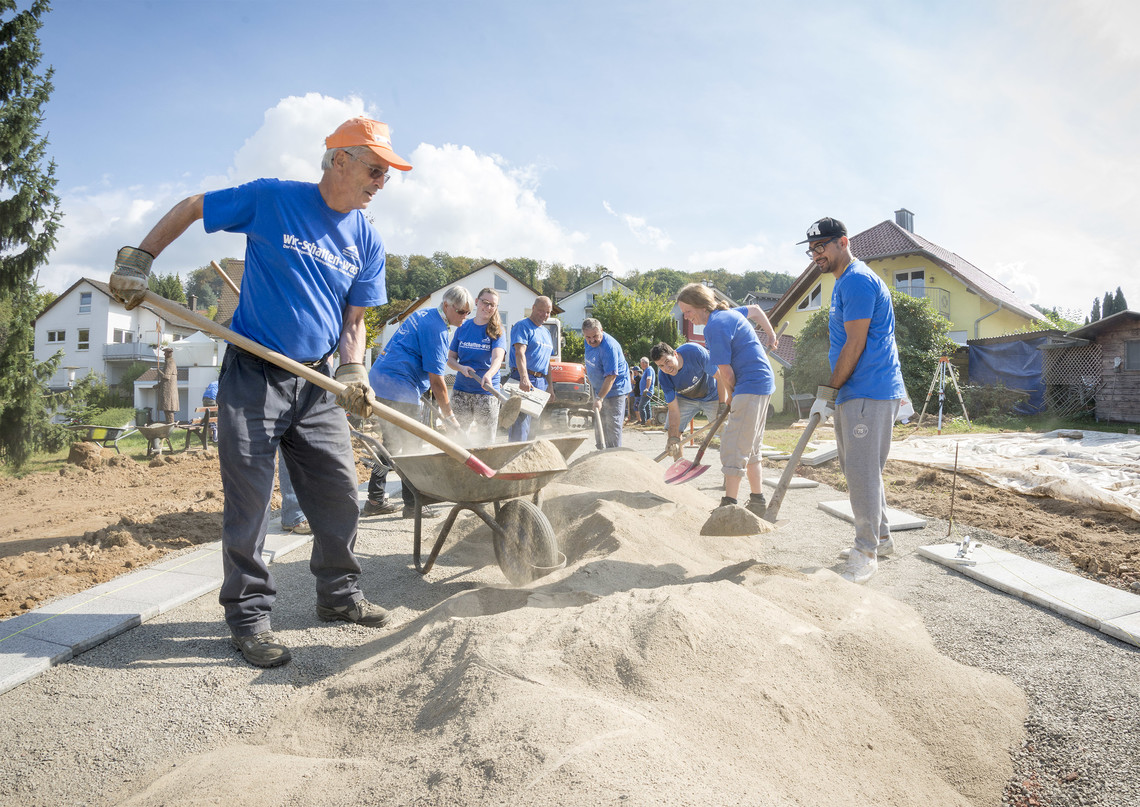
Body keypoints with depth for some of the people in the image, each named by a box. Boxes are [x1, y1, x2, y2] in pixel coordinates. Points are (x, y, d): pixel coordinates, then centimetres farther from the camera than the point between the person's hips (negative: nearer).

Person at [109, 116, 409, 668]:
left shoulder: (367, 241, 6)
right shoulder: (272, 200, -6)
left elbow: (353, 319, 8)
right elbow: (190, 208, 6)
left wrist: (352, 373, -8)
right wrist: (138, 261, 1)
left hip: (316, 381, 5)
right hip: (252, 376, -4)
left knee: (339, 492, 7)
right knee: (249, 501, -2)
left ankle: (339, 595, 25)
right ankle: (248, 617, 12)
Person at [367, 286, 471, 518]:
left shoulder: (423, 314, 17)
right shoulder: (436, 329, -14)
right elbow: (436, 380, -15)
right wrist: (449, 415, -8)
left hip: (381, 380, 10)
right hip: (400, 387, -10)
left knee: (393, 444, 15)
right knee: (411, 448, -3)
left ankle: (376, 500, 20)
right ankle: (413, 505, 3)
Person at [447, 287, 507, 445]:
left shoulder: (497, 331, -2)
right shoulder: (463, 327, 6)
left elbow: (498, 358, -19)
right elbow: (450, 358, 9)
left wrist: (488, 375, -40)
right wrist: (461, 368, -13)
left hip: (487, 392, -2)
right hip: (461, 390, 2)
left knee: (486, 441, 3)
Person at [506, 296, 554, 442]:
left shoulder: (546, 332, 22)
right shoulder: (522, 326, -4)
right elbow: (519, 352, -19)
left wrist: (550, 386, 20)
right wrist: (524, 378, -33)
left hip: (541, 382, 8)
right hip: (524, 380, -8)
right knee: (521, 425, -13)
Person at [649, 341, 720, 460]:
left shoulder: (695, 352, -36)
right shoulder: (664, 377, -26)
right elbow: (674, 410, -25)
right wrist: (673, 438, -36)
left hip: (711, 396, -2)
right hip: (685, 398, 2)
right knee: (671, 431, -7)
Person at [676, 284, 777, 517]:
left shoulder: (715, 326, -18)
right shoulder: (727, 312, 13)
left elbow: (726, 372, -16)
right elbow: (755, 309, 33)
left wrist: (731, 397, 0)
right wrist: (770, 335, 38)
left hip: (750, 385, -11)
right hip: (762, 384, 11)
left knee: (733, 447, -12)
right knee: (750, 448, 16)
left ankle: (729, 504, -12)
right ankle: (758, 501, 25)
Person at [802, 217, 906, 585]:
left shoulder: (857, 280, -13)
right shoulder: (842, 283, 20)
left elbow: (855, 345, -18)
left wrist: (828, 391, -15)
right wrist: (830, 393, 20)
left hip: (868, 393, -11)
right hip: (852, 392, 11)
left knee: (862, 471, -7)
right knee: (857, 469, 16)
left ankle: (867, 552, 3)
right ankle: (881, 537, 28)